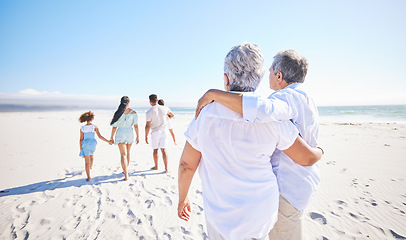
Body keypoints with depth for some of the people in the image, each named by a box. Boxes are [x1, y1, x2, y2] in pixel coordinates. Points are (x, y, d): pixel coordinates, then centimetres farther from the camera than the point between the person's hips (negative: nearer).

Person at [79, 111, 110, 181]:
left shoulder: (82, 128, -6)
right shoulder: (95, 127, -10)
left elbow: (81, 139, -3)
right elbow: (100, 136, -15)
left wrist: (80, 148, 6)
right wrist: (108, 141, -9)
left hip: (85, 145, -1)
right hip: (93, 144, 1)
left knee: (87, 161, 1)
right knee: (91, 155, 32)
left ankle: (88, 177, -4)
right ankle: (91, 166, 58)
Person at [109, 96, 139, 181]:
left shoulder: (118, 113, -10)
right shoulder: (134, 113, -6)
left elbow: (114, 127, -7)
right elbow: (136, 126, -4)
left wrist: (111, 137, 4)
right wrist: (137, 136, 6)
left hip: (120, 134, -3)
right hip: (130, 133, 3)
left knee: (123, 155, -4)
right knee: (127, 153, 21)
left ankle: (126, 175, -14)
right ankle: (126, 170, 36)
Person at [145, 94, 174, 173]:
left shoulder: (149, 112, -16)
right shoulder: (164, 109, -5)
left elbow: (147, 126, -15)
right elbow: (172, 114, 14)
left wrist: (146, 136, -5)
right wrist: (168, 116, 38)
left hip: (155, 132, -2)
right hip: (163, 131, 2)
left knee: (155, 150, 13)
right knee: (163, 150, 5)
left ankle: (156, 166, 29)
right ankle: (166, 168, 2)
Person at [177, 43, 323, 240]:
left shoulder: (204, 116, -14)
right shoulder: (271, 119, -16)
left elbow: (186, 165, -6)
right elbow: (307, 157, -4)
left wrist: (182, 199, 12)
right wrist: (319, 151, 21)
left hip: (220, 214, 0)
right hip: (260, 212, 1)